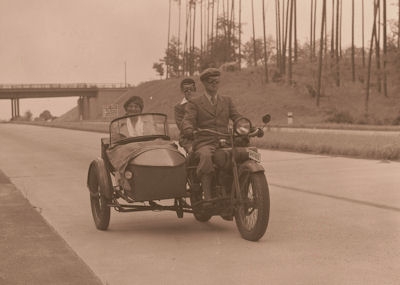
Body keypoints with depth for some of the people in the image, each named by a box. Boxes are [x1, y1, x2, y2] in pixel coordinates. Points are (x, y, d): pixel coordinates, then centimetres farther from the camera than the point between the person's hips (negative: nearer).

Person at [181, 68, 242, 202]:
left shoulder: (227, 101, 24)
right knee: (206, 156, -38)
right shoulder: (195, 103, 12)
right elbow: (187, 120, -3)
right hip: (204, 143, -3)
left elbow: (237, 117, 12)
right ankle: (207, 196, -35)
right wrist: (188, 130, -29)